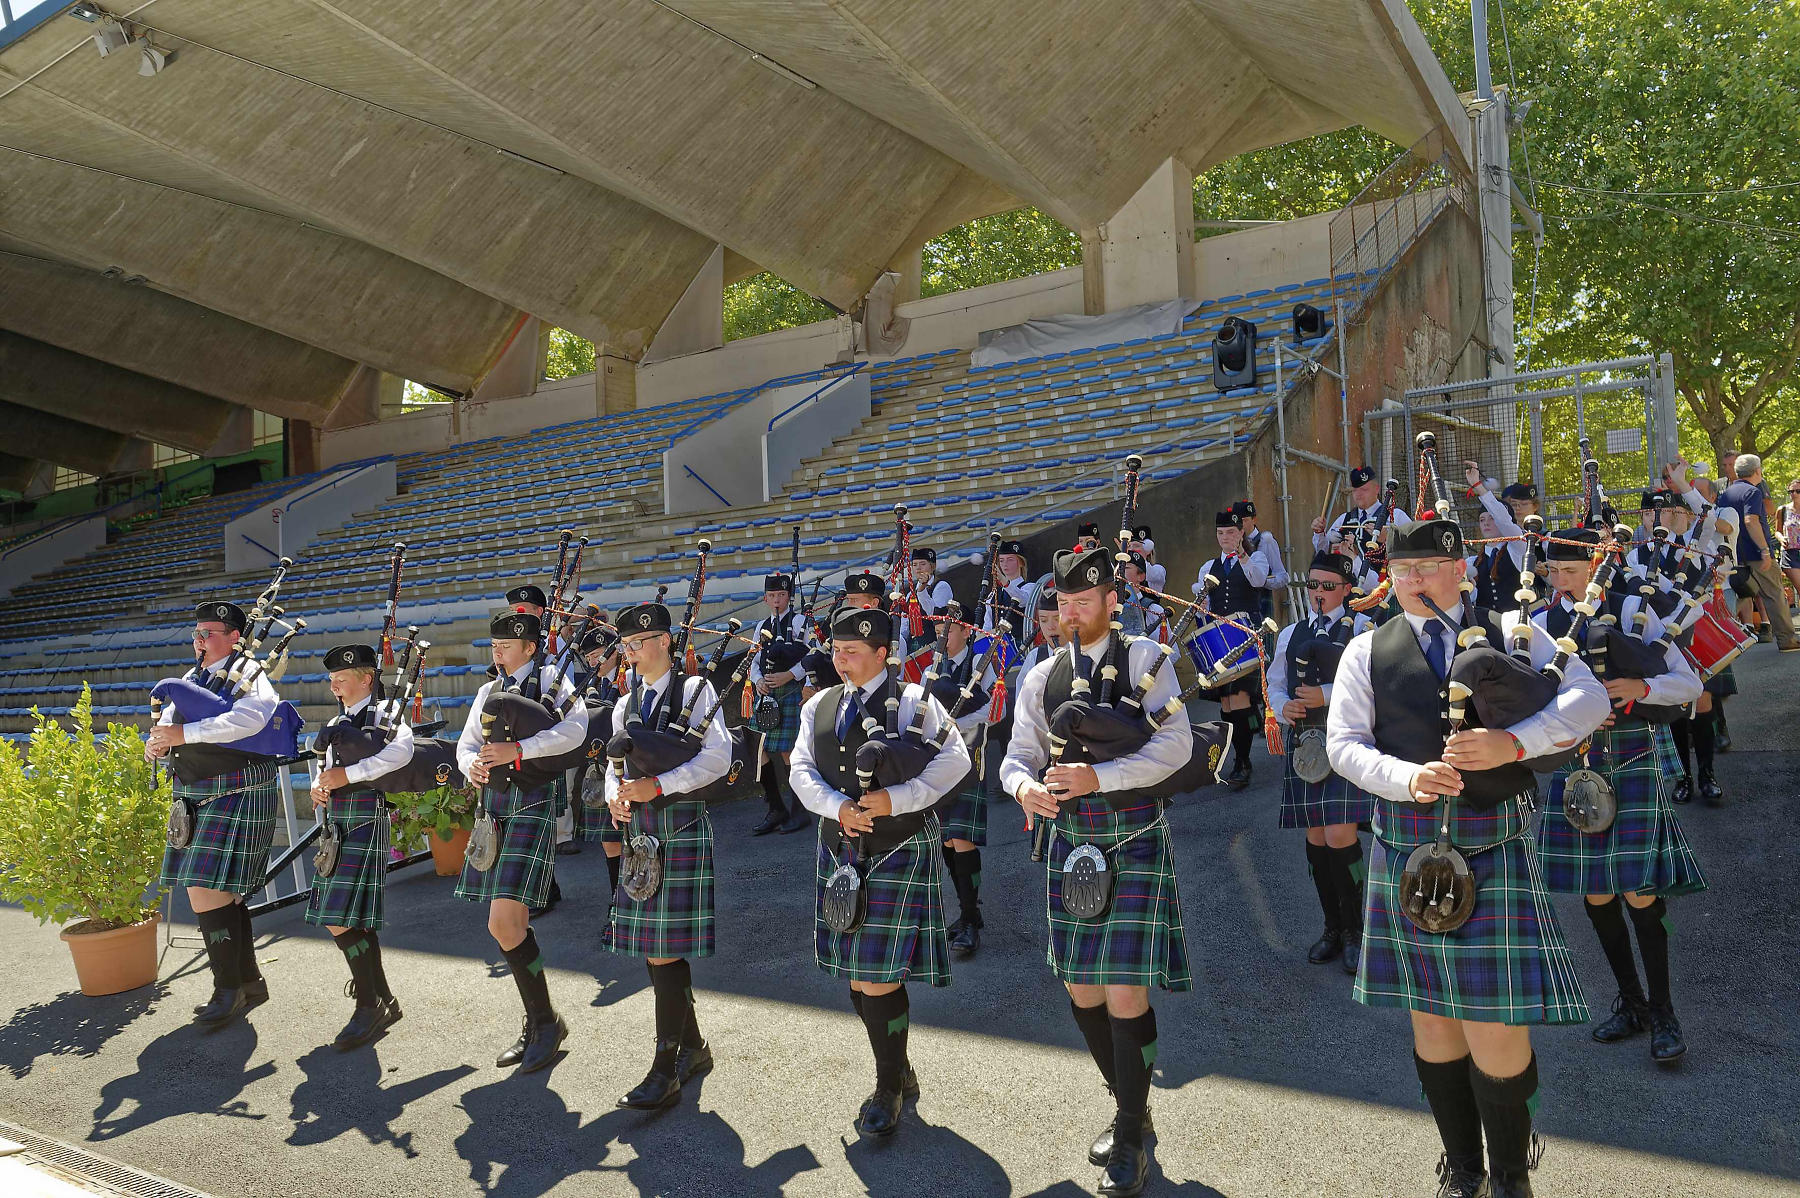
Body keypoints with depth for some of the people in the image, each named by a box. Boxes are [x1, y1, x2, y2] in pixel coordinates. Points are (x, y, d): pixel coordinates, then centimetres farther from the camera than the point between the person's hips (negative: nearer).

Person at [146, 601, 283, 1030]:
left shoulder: (249, 675, -8)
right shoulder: (190, 679, 16)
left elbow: (248, 719, -29)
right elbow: (165, 732, 18)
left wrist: (184, 734, -28)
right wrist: (155, 745, -5)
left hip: (238, 798, -8)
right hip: (196, 799, 8)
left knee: (206, 889, -12)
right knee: (224, 892, 12)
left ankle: (229, 989, 1)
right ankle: (249, 981, 25)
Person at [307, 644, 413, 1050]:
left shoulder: (386, 712, -5)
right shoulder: (337, 724, 19)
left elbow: (401, 751, -25)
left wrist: (347, 774, -24)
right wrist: (318, 786, 1)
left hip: (365, 820, -8)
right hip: (336, 824, 8)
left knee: (340, 919, -12)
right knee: (354, 921, 12)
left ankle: (370, 1005, -2)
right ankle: (381, 1001, 23)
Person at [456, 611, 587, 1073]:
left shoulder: (550, 678, -2)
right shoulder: (488, 691, 18)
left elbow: (575, 728, -19)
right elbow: (466, 743, 15)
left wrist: (518, 749, -24)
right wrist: (472, 764, -8)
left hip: (532, 805, -7)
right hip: (493, 804, 7)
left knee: (504, 922, -14)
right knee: (507, 925, 11)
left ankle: (545, 1021, 3)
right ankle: (537, 1023, 25)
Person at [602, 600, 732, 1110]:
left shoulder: (695, 690, -3)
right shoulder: (625, 704, 16)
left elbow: (717, 757, -13)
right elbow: (615, 766, 21)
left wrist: (656, 786, -19)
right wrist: (615, 797, -1)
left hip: (681, 830, -7)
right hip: (638, 833, 7)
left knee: (665, 949, -8)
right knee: (652, 948, 11)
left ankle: (666, 1070, -1)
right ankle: (693, 1046, 27)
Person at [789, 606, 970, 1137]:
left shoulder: (913, 700, -4)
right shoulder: (819, 705, 11)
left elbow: (954, 759, -12)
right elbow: (802, 770, 4)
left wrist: (896, 799, -22)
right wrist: (838, 807, -14)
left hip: (899, 850, -6)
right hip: (840, 850, 6)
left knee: (880, 976, -5)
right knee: (857, 977, 12)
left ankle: (889, 1091, 14)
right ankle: (899, 1073, 32)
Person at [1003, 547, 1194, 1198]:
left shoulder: (1144, 658, -3)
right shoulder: (1041, 677, 8)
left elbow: (1176, 742, -12)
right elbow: (1018, 754, 8)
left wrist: (1100, 775, -22)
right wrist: (1023, 784, -16)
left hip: (1134, 844, -4)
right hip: (1071, 844, 5)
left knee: (1125, 992, -8)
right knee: (1082, 990, 11)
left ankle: (1129, 1138, 11)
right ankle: (1129, 1106, 35)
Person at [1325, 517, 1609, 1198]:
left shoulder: (1511, 633, 6)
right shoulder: (1367, 651, 7)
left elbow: (1588, 698, -2)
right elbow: (1343, 743, 1)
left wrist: (1515, 742, -19)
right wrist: (1409, 777, -18)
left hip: (1495, 848, -1)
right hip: (1407, 851, 2)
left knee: (1496, 1021, -2)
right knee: (1432, 1016, 12)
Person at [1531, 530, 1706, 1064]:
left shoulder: (1633, 610, -1)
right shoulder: (1543, 623, 6)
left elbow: (1690, 684, 0)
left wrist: (1640, 687, -19)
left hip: (1636, 759, -3)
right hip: (1578, 763, 3)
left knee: (1639, 891, -6)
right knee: (1595, 892, 8)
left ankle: (1661, 1009, 11)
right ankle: (1630, 1001, 25)